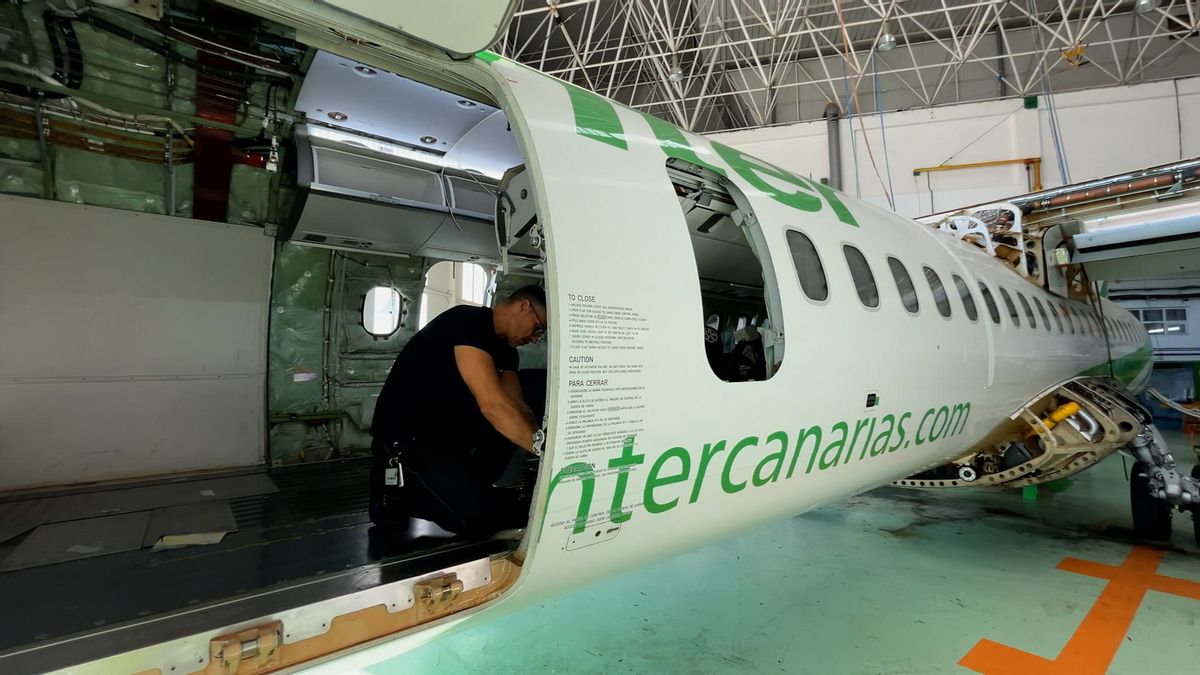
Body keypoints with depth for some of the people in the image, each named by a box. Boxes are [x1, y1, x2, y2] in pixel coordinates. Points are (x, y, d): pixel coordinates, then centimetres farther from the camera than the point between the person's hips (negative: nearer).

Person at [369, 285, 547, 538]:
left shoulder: (505, 348, 7)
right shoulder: (468, 322, -22)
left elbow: (517, 407, 1)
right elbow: (492, 404, -32)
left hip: (447, 430, 10)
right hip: (405, 436, -10)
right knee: (481, 518, -13)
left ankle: (460, 489, 4)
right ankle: (402, 489, 3)